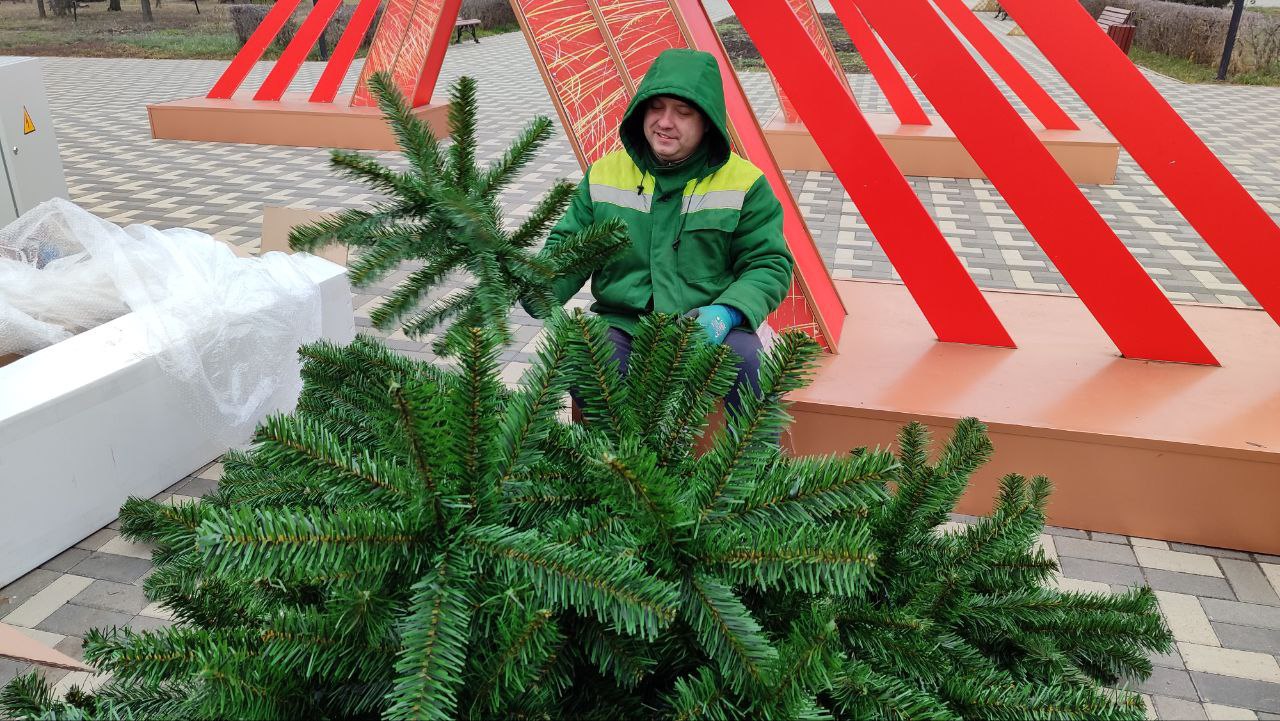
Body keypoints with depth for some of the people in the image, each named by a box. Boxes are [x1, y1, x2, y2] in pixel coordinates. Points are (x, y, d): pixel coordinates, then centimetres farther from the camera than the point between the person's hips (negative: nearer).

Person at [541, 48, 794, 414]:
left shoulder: (744, 182, 1)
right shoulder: (604, 174, 8)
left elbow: (769, 264, 2)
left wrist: (726, 311, -18)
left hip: (709, 329, -1)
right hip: (621, 326, 2)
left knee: (745, 357, -34)